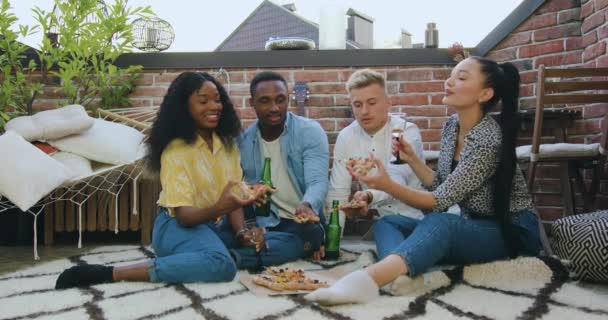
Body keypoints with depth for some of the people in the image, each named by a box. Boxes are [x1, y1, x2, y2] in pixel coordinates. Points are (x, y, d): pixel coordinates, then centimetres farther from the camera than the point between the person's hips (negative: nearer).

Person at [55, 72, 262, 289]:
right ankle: (110, 273, -28)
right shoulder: (176, 149, -13)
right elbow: (183, 215, -19)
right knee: (221, 265, -35)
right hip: (178, 226, -7)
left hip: (215, 226, 8)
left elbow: (234, 196, 1)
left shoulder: (227, 144, 5)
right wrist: (218, 209, -39)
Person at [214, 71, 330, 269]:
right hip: (259, 221, 2)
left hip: (301, 223, -2)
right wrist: (242, 231, -28)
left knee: (310, 234, -37)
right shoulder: (241, 140, 1)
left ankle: (236, 257, -32)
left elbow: (317, 182, -18)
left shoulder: (310, 132, -7)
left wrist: (306, 207, -43)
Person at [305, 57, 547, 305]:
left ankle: (367, 279, -63)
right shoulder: (451, 126, 2)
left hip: (512, 230, -8)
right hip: (473, 226, 8)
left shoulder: (488, 140, -23)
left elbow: (441, 202, -23)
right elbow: (440, 187, 8)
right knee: (388, 222, -11)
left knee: (439, 224, -38)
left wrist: (388, 186, -33)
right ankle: (400, 272, -45)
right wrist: (411, 159, -4)